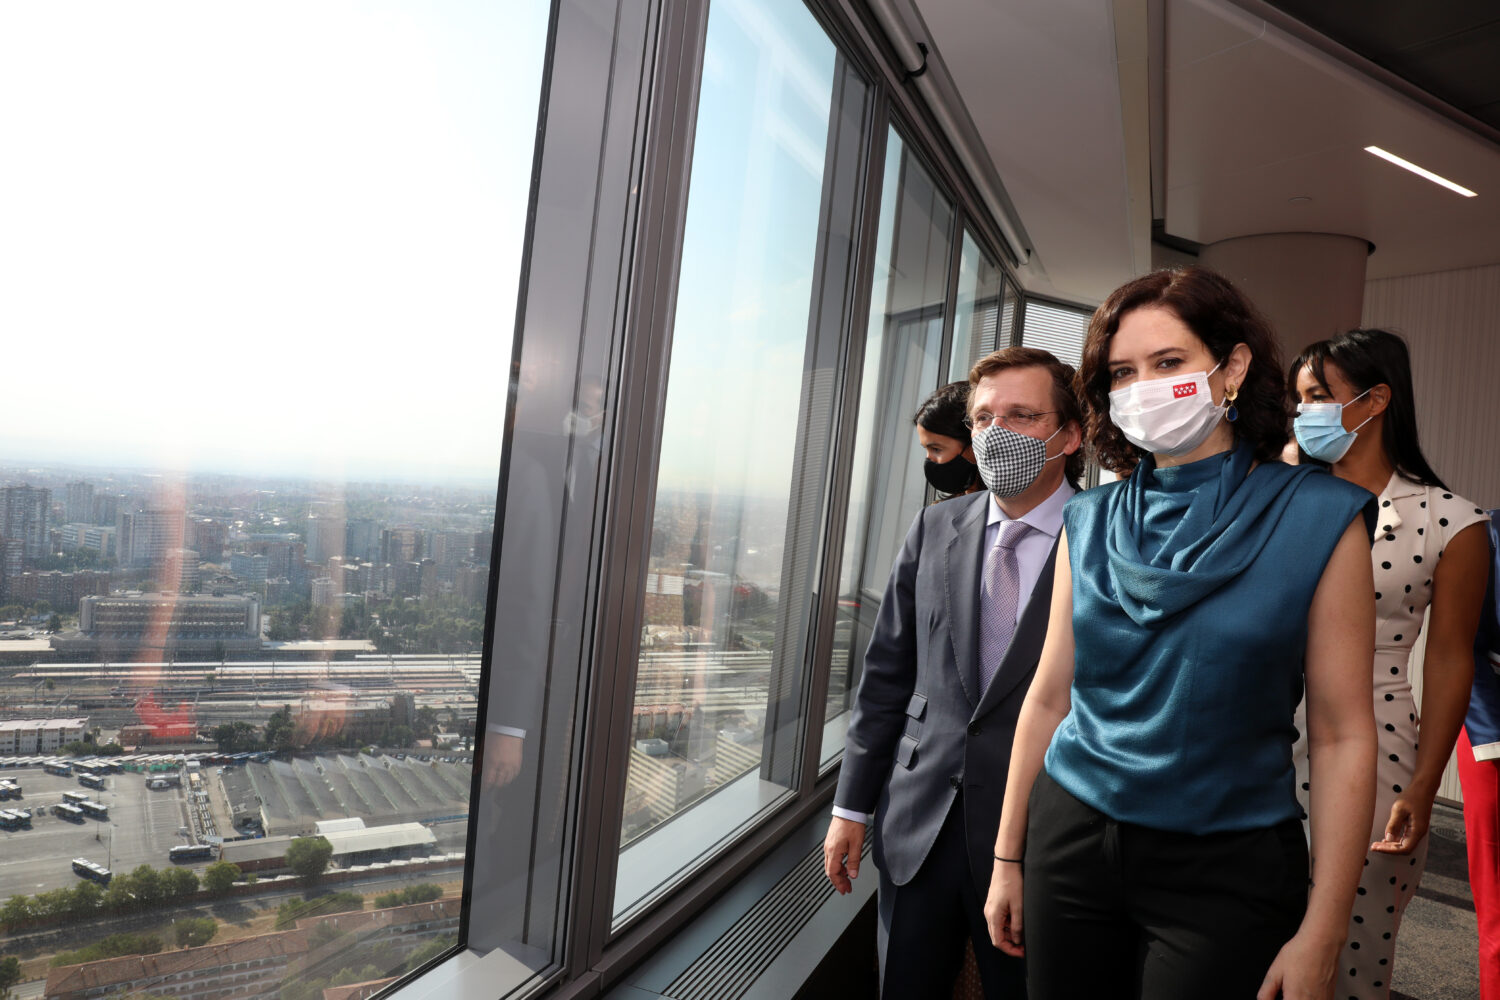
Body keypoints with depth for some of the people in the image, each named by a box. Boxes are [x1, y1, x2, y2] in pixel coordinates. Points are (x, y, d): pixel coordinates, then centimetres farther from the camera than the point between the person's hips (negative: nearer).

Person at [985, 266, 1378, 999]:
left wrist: (1320, 937, -10)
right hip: (1070, 841, 3)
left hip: (1226, 868, -3)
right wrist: (1007, 858, 5)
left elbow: (1344, 737, -8)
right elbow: (1048, 699, 2)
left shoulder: (1316, 519, -9)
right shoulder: (1089, 523, -1)